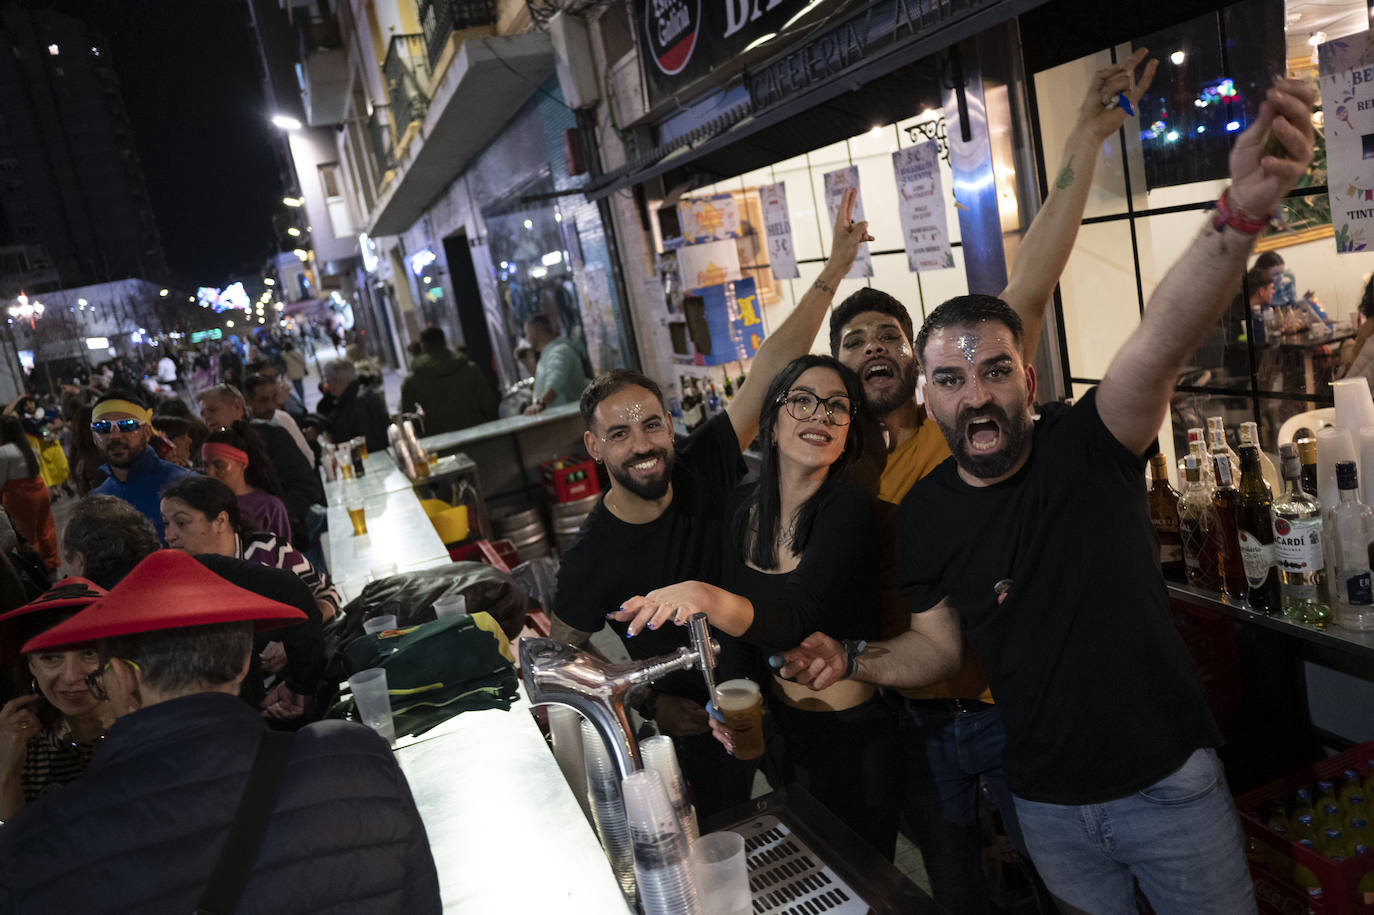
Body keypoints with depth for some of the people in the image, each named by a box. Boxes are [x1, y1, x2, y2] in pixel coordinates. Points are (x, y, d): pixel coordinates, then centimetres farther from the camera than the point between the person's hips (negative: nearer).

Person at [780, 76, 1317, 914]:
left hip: (1170, 782, -2)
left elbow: (1163, 344, -37)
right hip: (1049, 805, 3)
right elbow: (937, 644, 4)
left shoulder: (1088, 444, -17)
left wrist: (1240, 216, -53)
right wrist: (855, 660, -15)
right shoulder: (924, 513, -8)